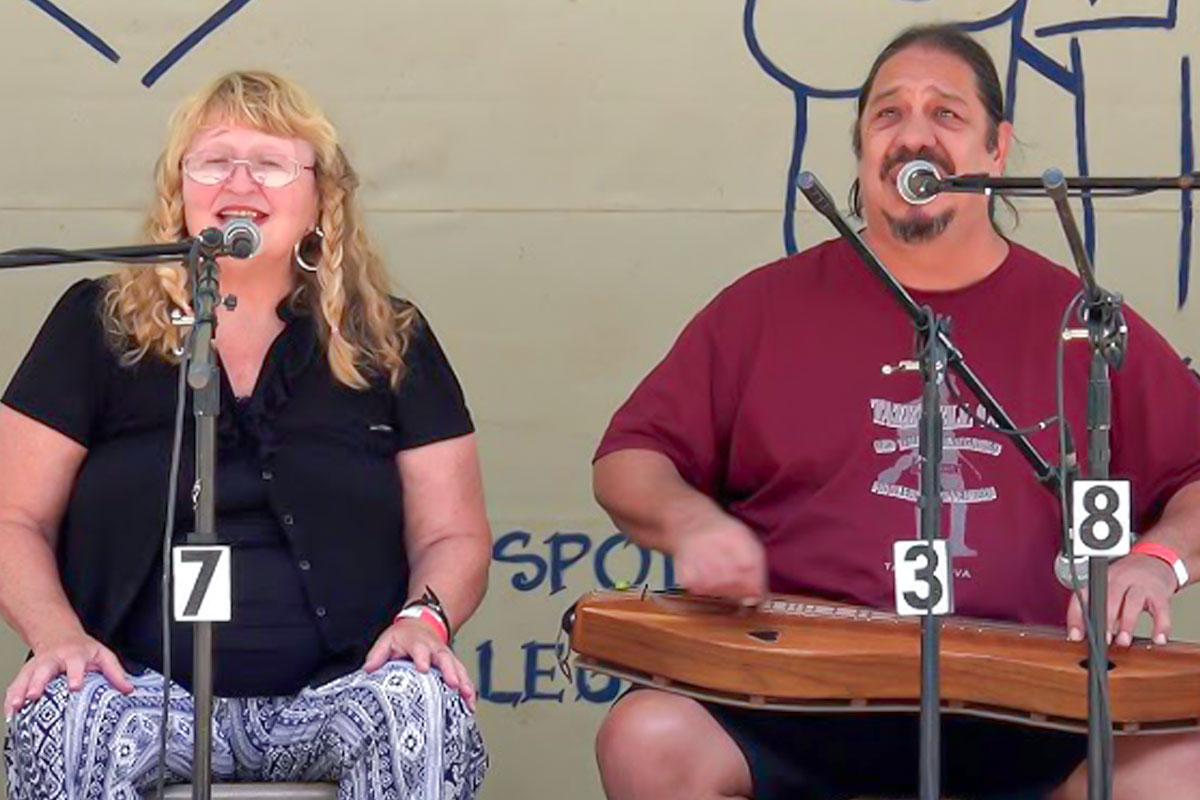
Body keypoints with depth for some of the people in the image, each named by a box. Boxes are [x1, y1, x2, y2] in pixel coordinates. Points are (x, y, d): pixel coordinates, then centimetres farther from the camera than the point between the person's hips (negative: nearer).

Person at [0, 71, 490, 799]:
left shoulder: (391, 342, 13)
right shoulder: (99, 325, 11)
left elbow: (454, 535, 12)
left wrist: (425, 618, -10)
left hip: (339, 689, 1)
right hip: (148, 684, -1)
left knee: (428, 710, -33)